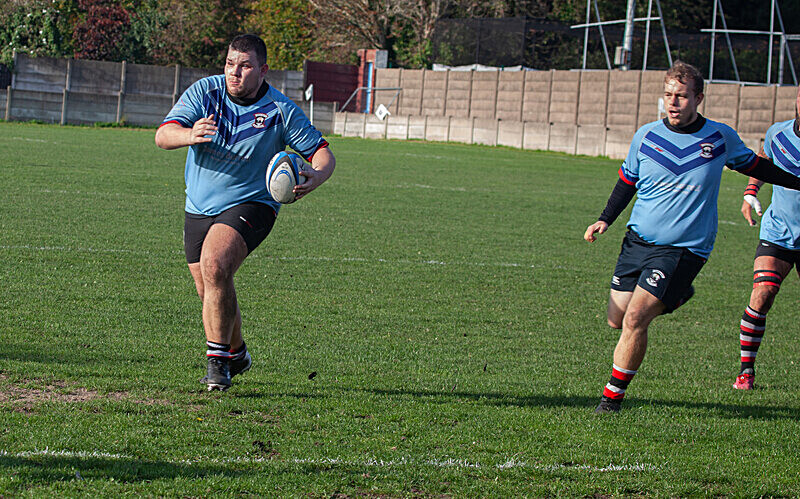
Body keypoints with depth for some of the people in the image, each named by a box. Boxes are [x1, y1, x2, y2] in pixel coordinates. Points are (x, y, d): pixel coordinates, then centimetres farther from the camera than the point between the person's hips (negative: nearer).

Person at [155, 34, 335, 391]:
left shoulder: (280, 110, -9)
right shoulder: (204, 91, -5)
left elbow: (321, 153, -4)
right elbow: (163, 136, -15)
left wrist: (315, 177, -27)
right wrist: (190, 134, -38)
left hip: (250, 204, -4)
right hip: (199, 209, 4)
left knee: (214, 266, -29)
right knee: (212, 295, 11)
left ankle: (219, 358, -20)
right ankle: (236, 354, 39)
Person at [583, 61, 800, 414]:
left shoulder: (721, 138, -4)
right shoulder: (646, 136, 0)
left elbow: (753, 165, 16)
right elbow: (627, 182, 15)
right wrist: (605, 220, 3)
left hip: (684, 248, -4)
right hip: (638, 239, 4)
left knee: (634, 320, -18)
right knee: (616, 318, 5)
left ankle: (613, 396, -4)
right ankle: (675, 295, 33)